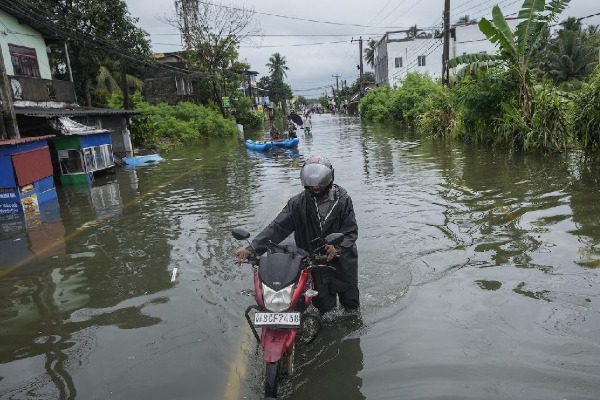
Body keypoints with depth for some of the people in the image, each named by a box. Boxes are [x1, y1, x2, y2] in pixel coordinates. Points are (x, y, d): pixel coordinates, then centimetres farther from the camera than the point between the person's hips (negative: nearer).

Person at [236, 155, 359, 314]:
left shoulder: (343, 200, -11)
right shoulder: (298, 203, -11)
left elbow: (351, 231, -11)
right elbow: (277, 227, -17)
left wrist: (338, 247, -32)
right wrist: (252, 249, -27)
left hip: (343, 261, 0)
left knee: (351, 305, 19)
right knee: (324, 307, 13)